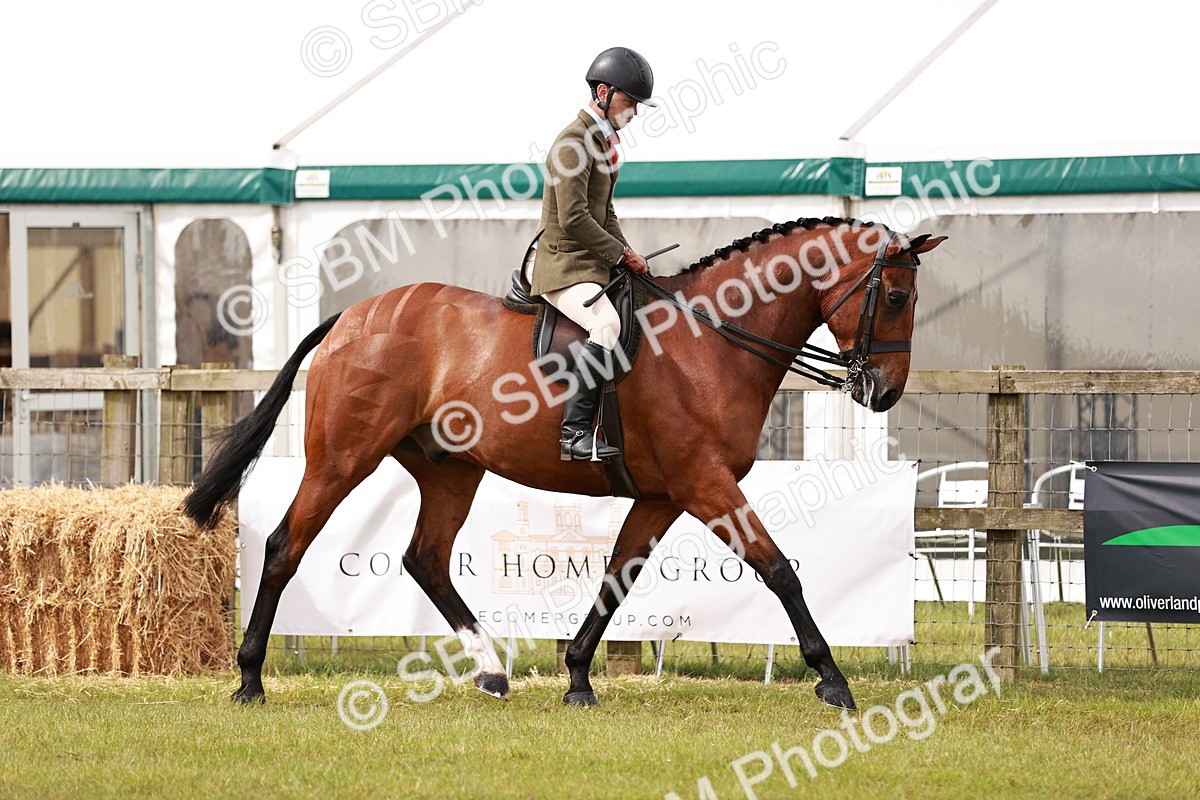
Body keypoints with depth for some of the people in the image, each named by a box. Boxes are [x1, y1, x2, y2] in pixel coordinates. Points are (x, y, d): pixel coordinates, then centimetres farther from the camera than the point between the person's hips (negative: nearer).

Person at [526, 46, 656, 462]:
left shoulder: (603, 140, 17)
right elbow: (574, 219, -21)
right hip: (563, 266, -11)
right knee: (607, 323, -32)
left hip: (594, 264, 11)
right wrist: (621, 253, -13)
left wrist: (626, 253, 8)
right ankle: (576, 431, -36)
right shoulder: (574, 142, -15)